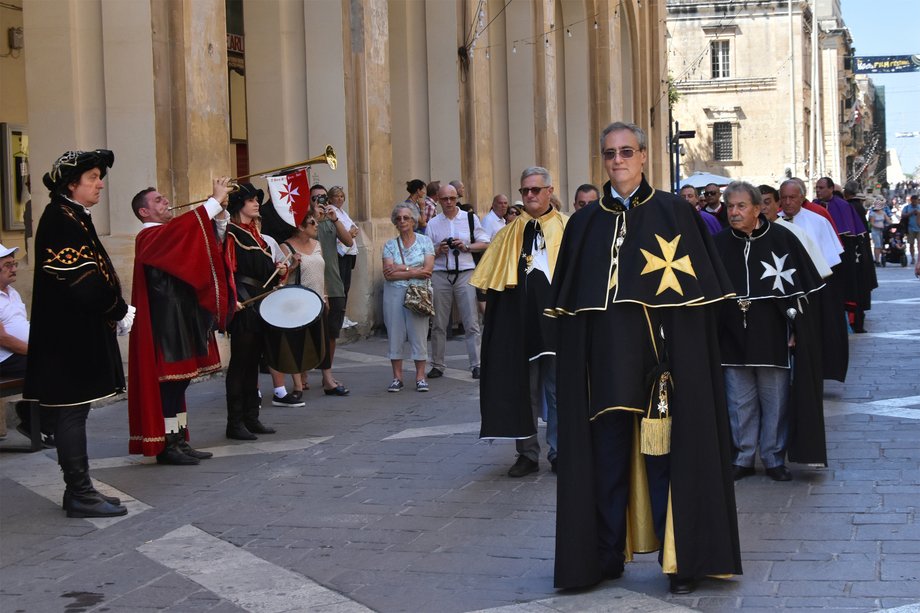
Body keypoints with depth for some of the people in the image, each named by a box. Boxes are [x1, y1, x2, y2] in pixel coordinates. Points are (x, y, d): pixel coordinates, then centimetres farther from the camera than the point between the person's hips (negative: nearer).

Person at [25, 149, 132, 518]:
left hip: (77, 331, 10)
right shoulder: (60, 220, -15)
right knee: (71, 411, -4)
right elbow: (82, 281, -21)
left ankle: (78, 490, 18)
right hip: (70, 335, -10)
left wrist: (116, 311, 3)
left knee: (72, 410, 12)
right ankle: (80, 494, 1)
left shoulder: (74, 218, 16)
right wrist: (120, 312, -10)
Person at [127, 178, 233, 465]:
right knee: (168, 382, -6)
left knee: (179, 382, 11)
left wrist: (221, 210, -3)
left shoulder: (175, 235, 18)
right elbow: (183, 226, -28)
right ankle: (167, 446, -2)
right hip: (165, 322, -9)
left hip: (184, 320, 9)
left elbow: (211, 241, 13)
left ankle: (179, 441, 16)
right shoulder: (148, 237, -10)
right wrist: (215, 200, -24)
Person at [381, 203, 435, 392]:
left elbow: (428, 270, -6)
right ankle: (397, 378, 8)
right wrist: (414, 272, -10)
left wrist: (402, 270, -9)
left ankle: (420, 377, 4)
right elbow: (388, 274, -4)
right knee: (395, 334, 1)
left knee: (419, 334, -2)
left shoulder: (424, 241, 5)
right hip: (394, 294, 1)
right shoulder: (390, 245, 8)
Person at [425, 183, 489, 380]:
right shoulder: (433, 223, 10)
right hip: (440, 274, 1)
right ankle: (437, 365, 11)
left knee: (471, 323, -5)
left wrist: (466, 247, -8)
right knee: (438, 324, 4)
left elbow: (485, 244, 7)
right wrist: (439, 250, -10)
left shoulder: (470, 218, 7)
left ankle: (476, 365, -2)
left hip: (465, 273, -1)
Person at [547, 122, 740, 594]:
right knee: (608, 456, 7)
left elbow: (699, 292, -1)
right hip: (604, 362, 3)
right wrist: (575, 358, 6)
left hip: (661, 356, -3)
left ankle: (681, 560, 9)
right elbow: (568, 304, 13)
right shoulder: (585, 223, 11)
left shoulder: (674, 213, 2)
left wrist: (680, 359, -8)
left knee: (665, 453, 0)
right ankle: (607, 555, 17)